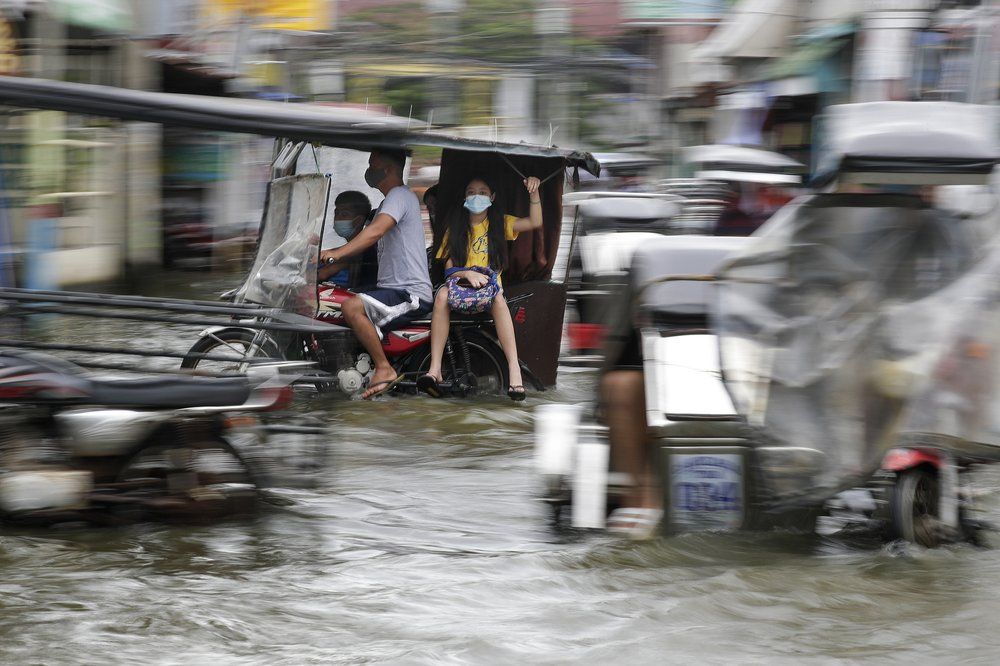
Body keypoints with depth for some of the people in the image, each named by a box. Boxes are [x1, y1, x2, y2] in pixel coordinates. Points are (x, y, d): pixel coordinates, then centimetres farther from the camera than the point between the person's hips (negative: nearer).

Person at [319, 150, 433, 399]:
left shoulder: (400, 196, -10)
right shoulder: (389, 201, 24)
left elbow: (375, 232, -27)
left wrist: (336, 254, -35)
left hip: (411, 294, -11)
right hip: (390, 289, 11)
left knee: (352, 307, -31)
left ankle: (384, 369, -23)